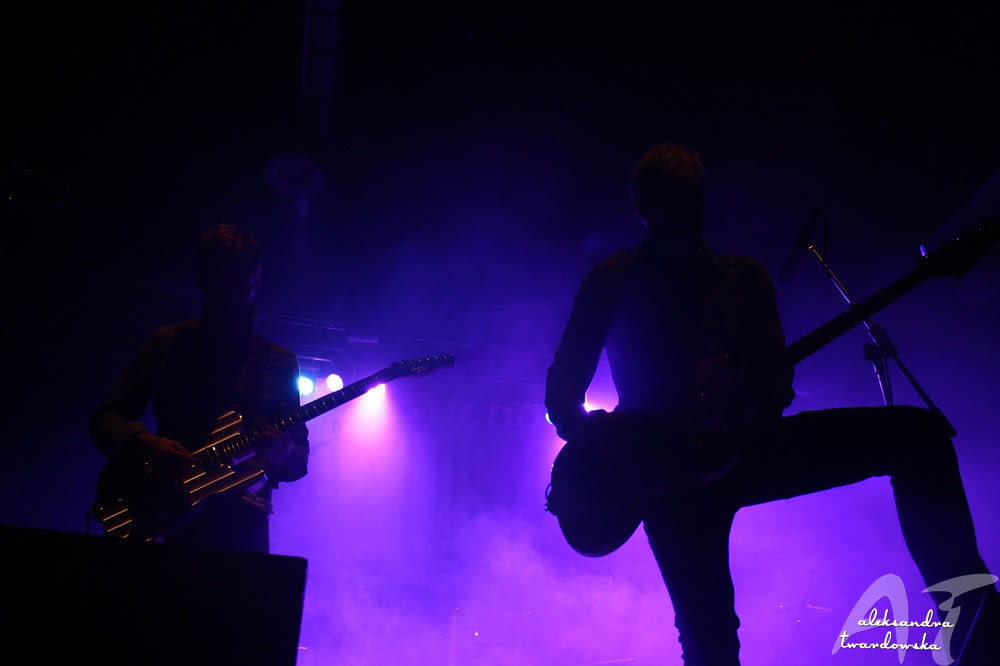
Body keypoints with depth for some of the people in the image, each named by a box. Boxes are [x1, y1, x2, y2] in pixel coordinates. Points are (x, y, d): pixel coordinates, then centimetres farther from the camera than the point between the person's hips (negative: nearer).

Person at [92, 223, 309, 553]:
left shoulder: (280, 362, 11)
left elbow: (300, 458, 11)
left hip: (242, 525, 1)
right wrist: (146, 445, -13)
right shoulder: (168, 343, 8)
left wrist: (283, 455, -13)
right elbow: (106, 419, 7)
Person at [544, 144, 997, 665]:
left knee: (918, 432, -11)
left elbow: (777, 377, 7)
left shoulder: (745, 278, 16)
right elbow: (563, 381, 3)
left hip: (739, 445, 4)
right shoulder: (613, 280, 7)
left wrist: (748, 396, -18)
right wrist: (587, 434, -20)